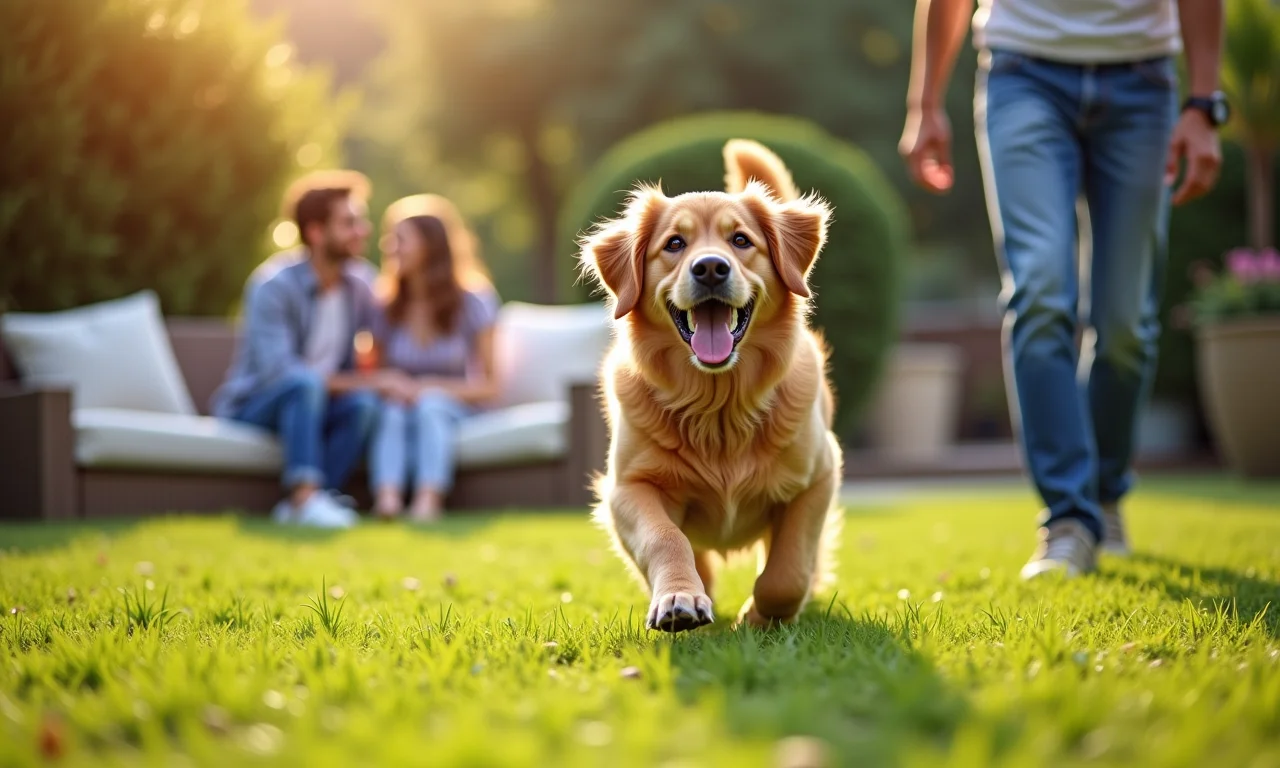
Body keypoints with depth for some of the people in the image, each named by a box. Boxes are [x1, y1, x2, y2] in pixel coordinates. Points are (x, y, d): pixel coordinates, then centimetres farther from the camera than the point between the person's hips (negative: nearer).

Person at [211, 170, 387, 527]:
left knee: (364, 402, -28)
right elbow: (276, 369, -27)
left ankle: (309, 503, -29)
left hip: (313, 404, 5)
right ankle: (303, 495, -42)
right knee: (304, 381, -36)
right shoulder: (273, 284, -18)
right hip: (251, 404, -5)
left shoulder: (359, 286, -1)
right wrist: (346, 381, -28)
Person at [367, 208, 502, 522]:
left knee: (431, 403, -36)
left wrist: (431, 388, -18)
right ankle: (387, 498, -59)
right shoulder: (388, 310, 6)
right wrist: (392, 386, -14)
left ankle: (429, 500, -57)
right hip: (404, 408, 2)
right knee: (392, 412, -33)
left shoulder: (471, 304, -3)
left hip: (452, 407, -2)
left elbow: (489, 386, -3)